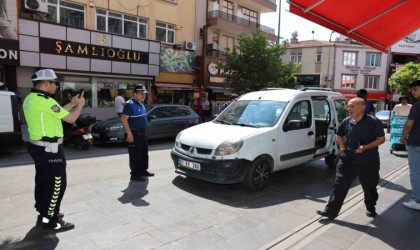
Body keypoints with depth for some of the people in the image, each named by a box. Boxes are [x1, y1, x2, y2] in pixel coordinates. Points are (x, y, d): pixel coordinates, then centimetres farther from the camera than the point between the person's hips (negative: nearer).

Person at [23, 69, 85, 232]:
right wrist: (80, 105, 0)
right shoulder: (45, 101, -21)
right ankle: (51, 221, 5)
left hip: (38, 147, 10)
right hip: (50, 149, -10)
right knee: (57, 184, -2)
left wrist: (72, 104, 15)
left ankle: (44, 214, 30)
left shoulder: (30, 99, 11)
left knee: (43, 181, 18)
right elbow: (71, 118, -18)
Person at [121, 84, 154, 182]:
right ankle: (135, 174, 4)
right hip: (134, 133, -10)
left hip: (142, 133, 10)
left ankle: (143, 170, 31)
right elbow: (123, 119, -22)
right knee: (135, 155, -3)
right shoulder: (130, 104, -15)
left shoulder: (141, 104, 14)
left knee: (144, 152, 18)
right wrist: (129, 133, -25)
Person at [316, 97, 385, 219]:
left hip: (368, 162, -3)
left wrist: (365, 147, -20)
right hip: (348, 160, 3)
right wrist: (342, 148, 5)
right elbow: (339, 135, 19)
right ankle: (330, 211, 1)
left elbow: (381, 139, -6)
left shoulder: (373, 121, -10)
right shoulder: (346, 121, 3)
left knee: (369, 187, 15)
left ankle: (371, 209, 41)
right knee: (339, 185, -2)